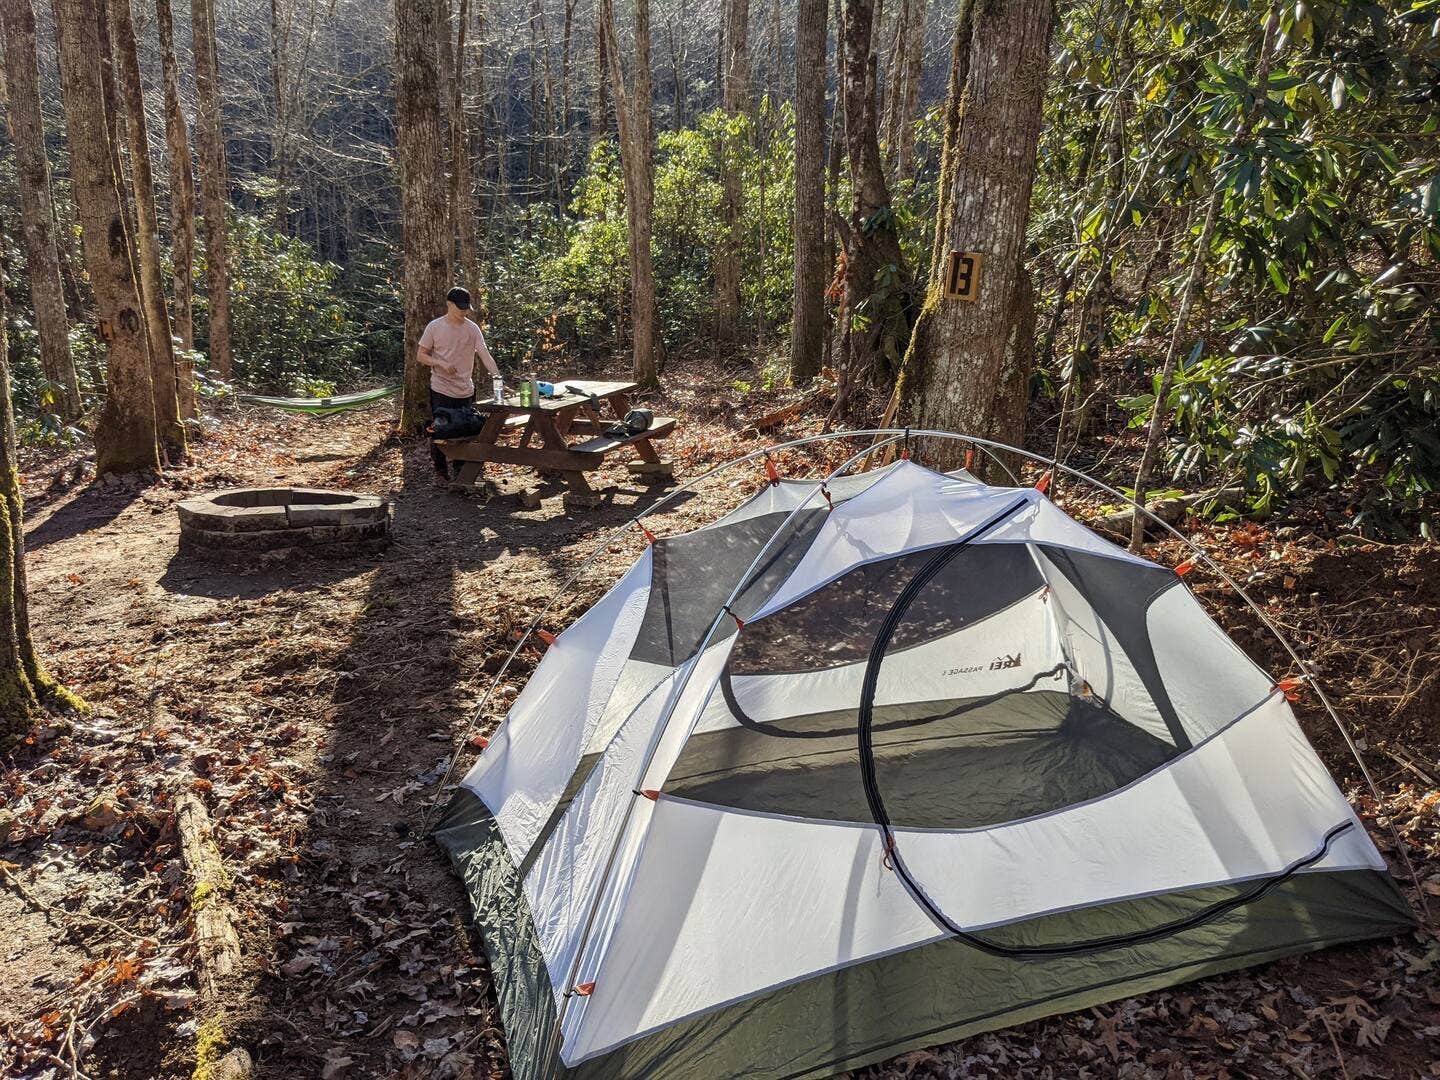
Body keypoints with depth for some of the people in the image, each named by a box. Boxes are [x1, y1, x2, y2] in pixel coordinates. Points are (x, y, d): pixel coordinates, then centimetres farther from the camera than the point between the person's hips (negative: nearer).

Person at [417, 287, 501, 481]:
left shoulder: (472, 329, 1)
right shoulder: (434, 327, -4)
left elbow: (485, 354, -8)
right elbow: (421, 355, -1)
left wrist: (497, 376, -23)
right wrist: (441, 363, -18)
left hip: (466, 391, 3)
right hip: (441, 391, -3)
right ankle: (440, 470, 15)